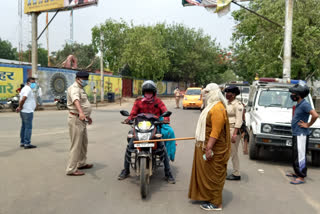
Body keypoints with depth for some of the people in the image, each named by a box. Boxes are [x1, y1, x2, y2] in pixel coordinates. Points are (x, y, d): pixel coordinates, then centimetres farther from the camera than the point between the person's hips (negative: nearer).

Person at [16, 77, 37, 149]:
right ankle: (27, 144, -4)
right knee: (28, 127, -6)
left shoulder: (25, 88, 19)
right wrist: (20, 107, -13)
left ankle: (22, 142, 22)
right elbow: (23, 99, -26)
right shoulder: (28, 89, -14)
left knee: (24, 127, 15)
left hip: (23, 111, 10)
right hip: (28, 111, -10)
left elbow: (21, 100, 18)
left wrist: (20, 107, 6)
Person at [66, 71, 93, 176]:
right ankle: (71, 169, 2)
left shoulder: (80, 89, 18)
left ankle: (82, 163, 34)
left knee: (84, 143, 20)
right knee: (76, 145, -6)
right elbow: (76, 100, -38)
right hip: (76, 119, -10)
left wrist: (87, 116, 32)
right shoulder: (74, 88, -16)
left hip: (81, 119, 11)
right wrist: (81, 112, -55)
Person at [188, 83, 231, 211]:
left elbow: (216, 131, -26)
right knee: (206, 174, 18)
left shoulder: (218, 108, -20)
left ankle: (216, 203, 11)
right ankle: (207, 197, 31)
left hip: (213, 148, -10)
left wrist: (209, 148, -28)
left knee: (213, 175, -1)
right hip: (205, 145, 10)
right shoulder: (212, 105, 14)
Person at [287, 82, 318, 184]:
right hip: (296, 133, 10)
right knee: (295, 155, 18)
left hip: (301, 134, -10)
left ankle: (301, 177, 1)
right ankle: (297, 173, 30)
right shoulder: (298, 104, 12)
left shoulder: (304, 104, -17)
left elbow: (315, 115, -28)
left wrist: (308, 125, -18)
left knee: (300, 155, -5)